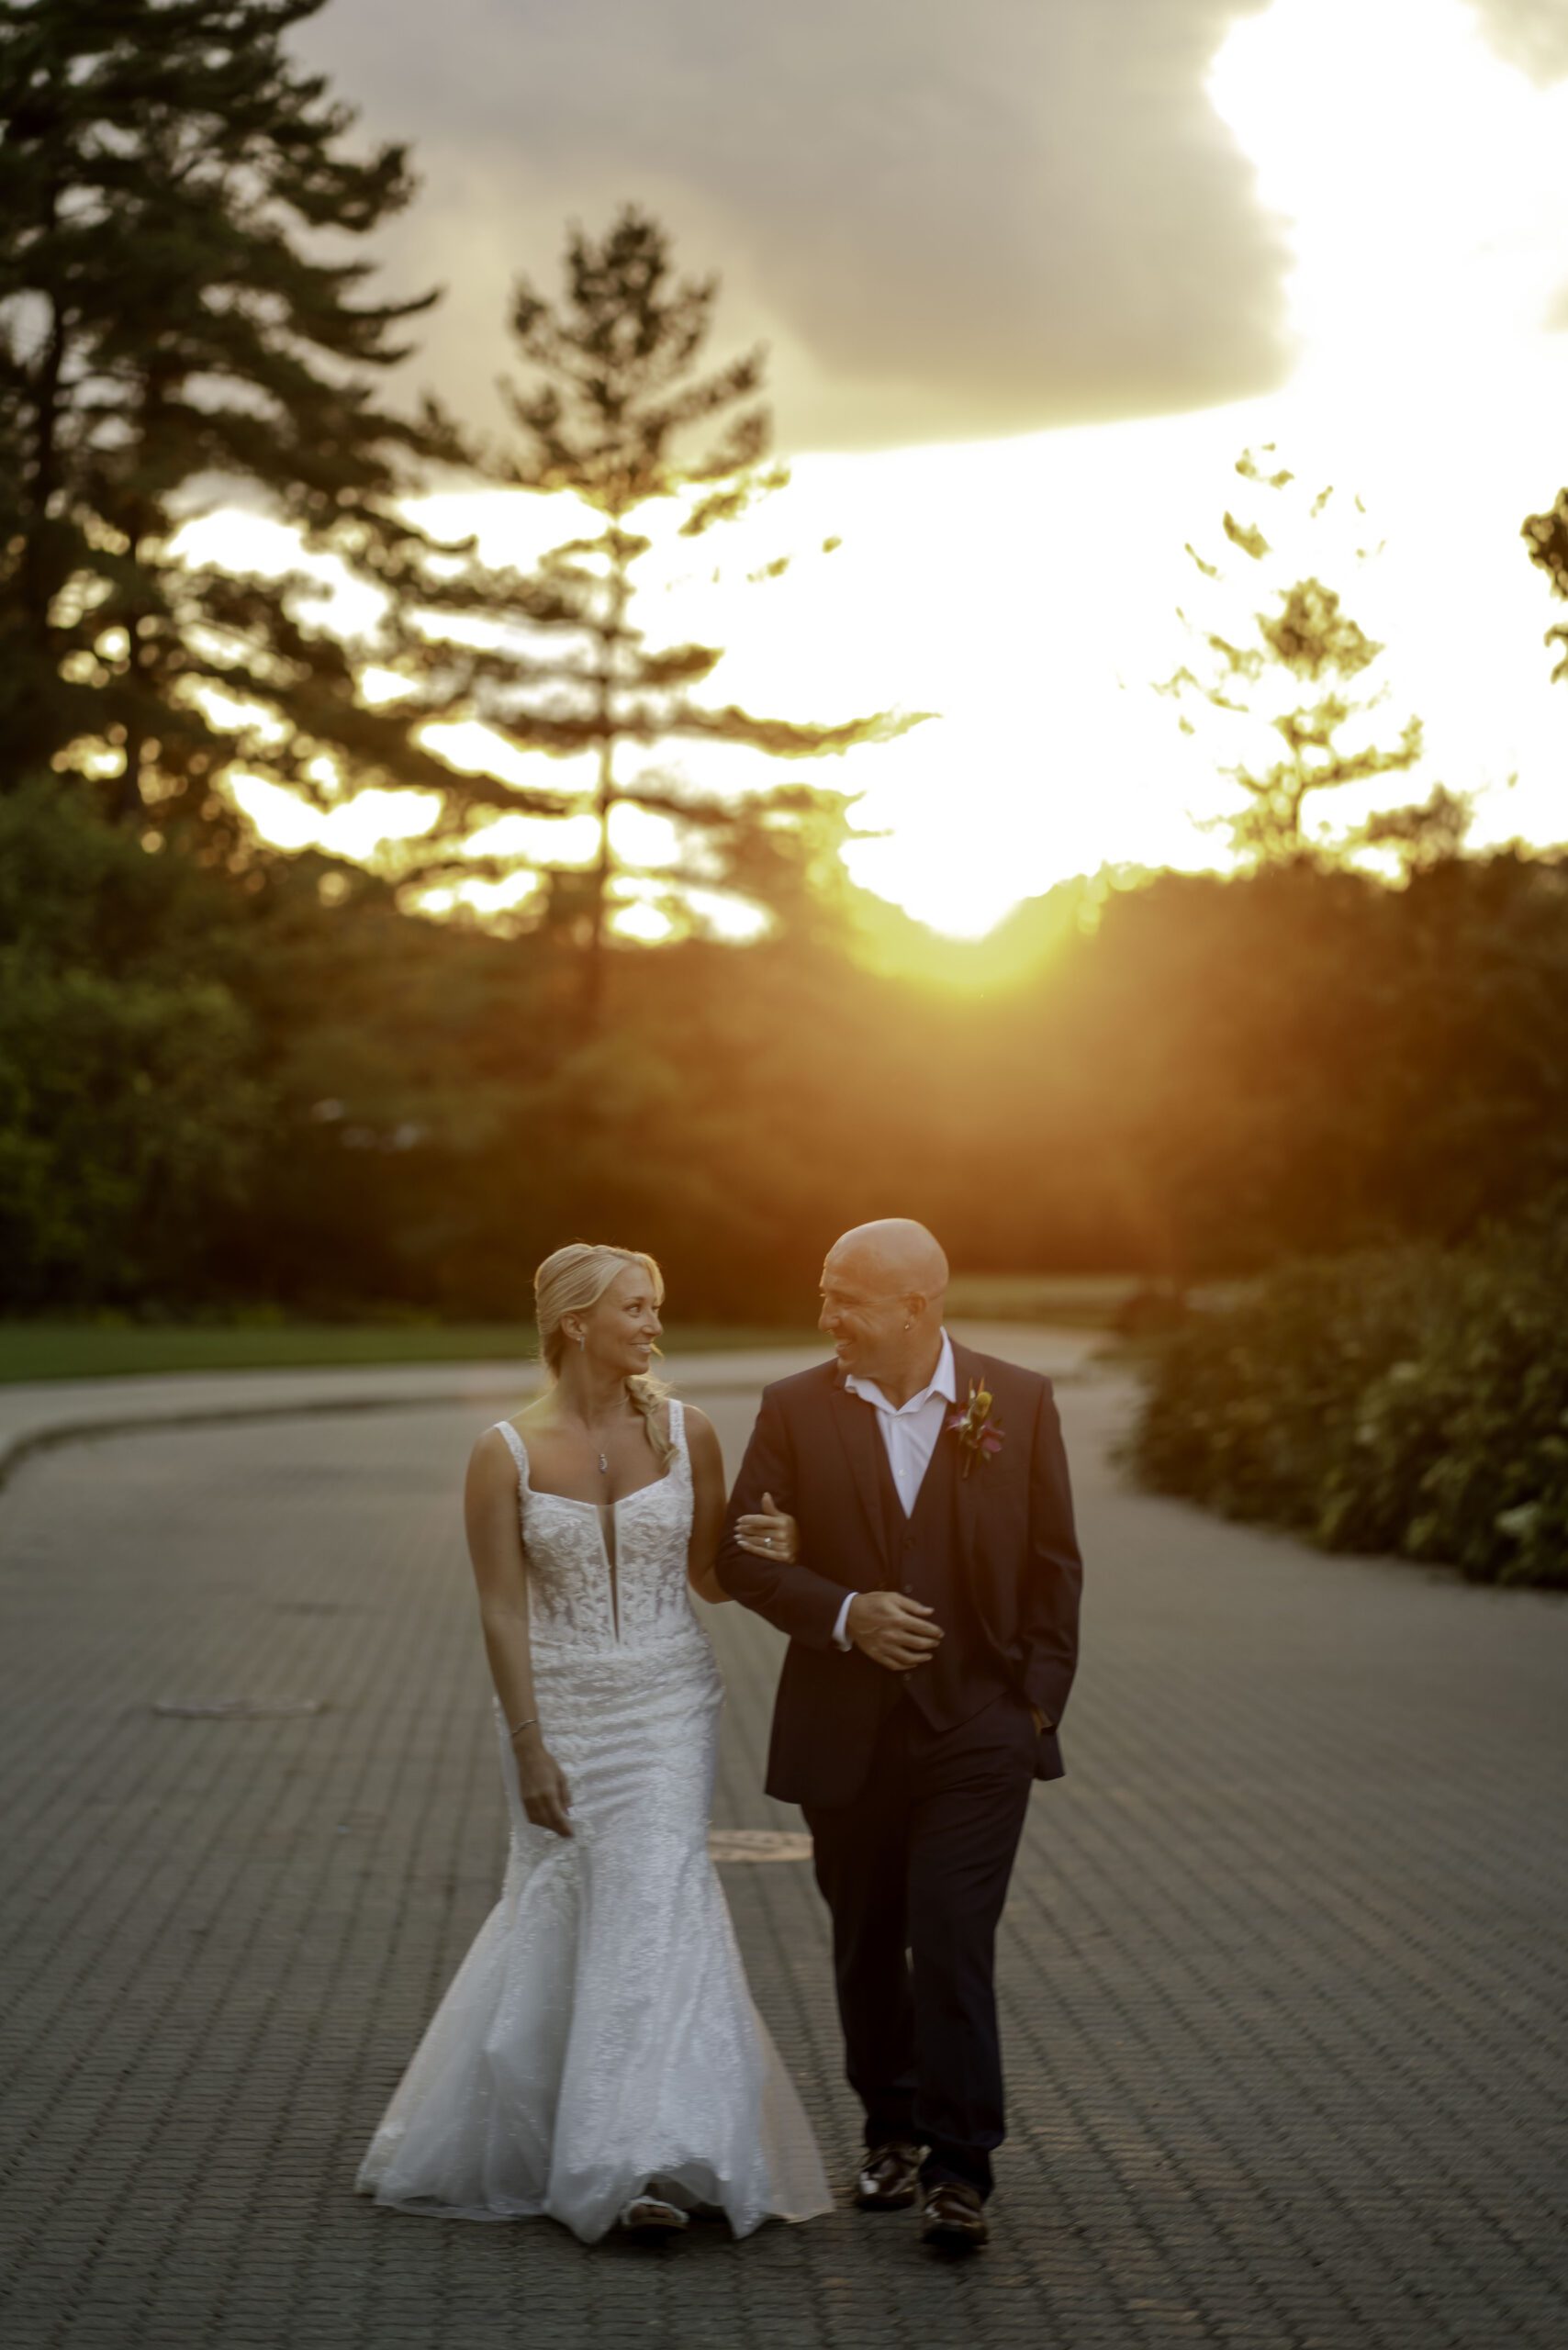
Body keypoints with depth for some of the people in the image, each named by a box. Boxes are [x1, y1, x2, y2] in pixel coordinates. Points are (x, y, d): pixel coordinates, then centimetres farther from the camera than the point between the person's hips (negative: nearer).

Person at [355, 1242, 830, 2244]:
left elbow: (709, 1576, 9)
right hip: (559, 1708, -1)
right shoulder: (507, 1453, -5)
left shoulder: (684, 1432, 1)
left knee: (653, 1903, -11)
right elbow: (502, 1609, -6)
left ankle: (653, 2161, -12)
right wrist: (529, 1747, -11)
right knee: (565, 1907, 7)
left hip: (668, 1705, 1)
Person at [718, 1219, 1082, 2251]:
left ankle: (957, 2169, -4)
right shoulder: (795, 1410, 0)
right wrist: (845, 1615, -17)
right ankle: (894, 2132, 30)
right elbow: (745, 1555, -1)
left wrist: (1038, 1703, -4)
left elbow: (1055, 1565, 2)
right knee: (868, 1943, 13)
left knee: (954, 1943, -10)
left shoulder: (1020, 1402, -2)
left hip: (979, 1730, -2)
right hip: (846, 1731, 2)